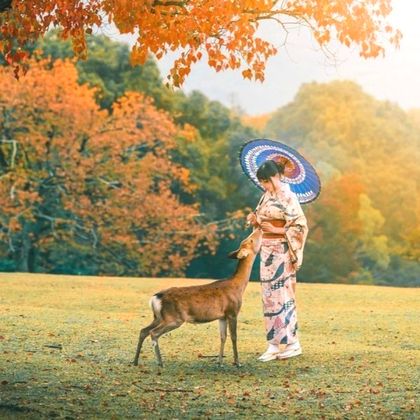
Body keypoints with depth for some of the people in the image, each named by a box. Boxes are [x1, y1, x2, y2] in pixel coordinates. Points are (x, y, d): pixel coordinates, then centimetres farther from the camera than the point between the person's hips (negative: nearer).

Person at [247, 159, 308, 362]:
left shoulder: (288, 198, -12)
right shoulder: (267, 196, 10)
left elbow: (301, 227, -12)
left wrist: (275, 230, -19)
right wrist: (254, 220, -2)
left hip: (281, 252, -8)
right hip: (267, 251, 8)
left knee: (282, 295, -5)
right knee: (269, 295, 6)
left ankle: (293, 343, 3)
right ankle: (274, 344, 9)